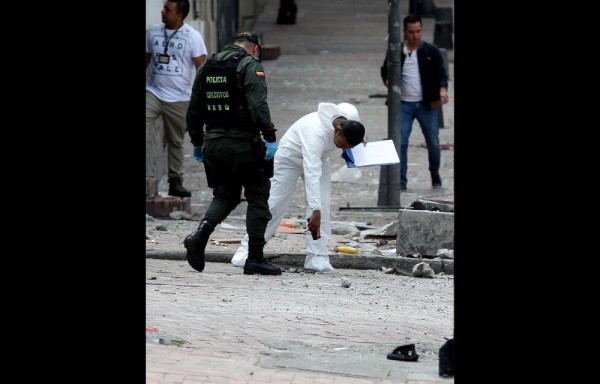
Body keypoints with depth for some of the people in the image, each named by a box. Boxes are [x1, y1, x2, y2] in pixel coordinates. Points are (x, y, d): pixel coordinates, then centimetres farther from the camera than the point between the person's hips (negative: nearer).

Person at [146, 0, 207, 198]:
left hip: (179, 99, -2)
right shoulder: (153, 32, 4)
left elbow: (202, 67, -6)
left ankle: (175, 182, 19)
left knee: (176, 141, 9)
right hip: (153, 92, 2)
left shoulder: (192, 37, -6)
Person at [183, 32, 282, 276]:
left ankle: (200, 234, -9)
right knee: (258, 197, 4)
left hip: (213, 143, 6)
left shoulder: (207, 66, 15)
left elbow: (194, 109, 17)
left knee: (225, 196, 17)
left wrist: (197, 141, 24)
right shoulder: (250, 65, -6)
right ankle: (255, 259, 2)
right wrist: (270, 138, -21)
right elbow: (258, 105, -19)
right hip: (243, 143, -6)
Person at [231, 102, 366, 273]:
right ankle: (248, 248, 6)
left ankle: (317, 257, -8)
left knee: (322, 206, -9)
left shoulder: (352, 114, -25)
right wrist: (315, 211, -57)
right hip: (291, 155, -6)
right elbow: (311, 173, -51)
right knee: (275, 203, -5)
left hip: (318, 157, 6)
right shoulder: (317, 133, -45)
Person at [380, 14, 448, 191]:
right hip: (403, 104, 0)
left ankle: (435, 174, 30)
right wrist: (388, 81, -7)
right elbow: (385, 70, 16)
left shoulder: (431, 51, 0)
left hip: (426, 104, 0)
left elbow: (441, 74, -1)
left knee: (433, 142, 7)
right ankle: (401, 181, -3)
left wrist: (442, 89, -21)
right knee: (400, 142, -7)